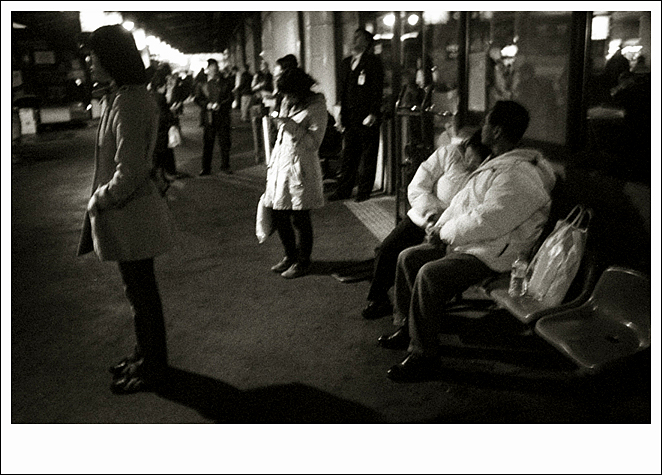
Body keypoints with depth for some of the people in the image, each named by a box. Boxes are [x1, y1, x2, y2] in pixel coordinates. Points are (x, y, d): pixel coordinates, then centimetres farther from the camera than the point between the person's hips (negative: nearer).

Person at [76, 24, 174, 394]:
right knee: (140, 290, 21)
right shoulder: (129, 96, 10)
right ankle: (147, 355, 38)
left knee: (141, 292, 5)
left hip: (130, 217, -10)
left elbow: (129, 172, -25)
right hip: (130, 214, 10)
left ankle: (153, 369, 22)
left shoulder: (128, 103, -22)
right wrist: (102, 196, 13)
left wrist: (99, 200, -11)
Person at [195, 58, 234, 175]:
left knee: (225, 143, 4)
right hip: (209, 118, 1)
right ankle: (206, 168, 10)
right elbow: (198, 99, 9)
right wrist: (207, 105, -10)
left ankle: (225, 166, 17)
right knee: (208, 144, 2)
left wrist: (220, 105, -14)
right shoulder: (203, 85, 8)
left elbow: (230, 98, 2)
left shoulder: (225, 83, 5)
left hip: (223, 117, -1)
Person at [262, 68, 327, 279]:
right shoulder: (288, 105, 12)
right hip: (280, 164, 7)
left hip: (300, 168, -7)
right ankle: (290, 256, 29)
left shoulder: (317, 106, -8)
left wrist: (291, 125, -20)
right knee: (278, 214, 10)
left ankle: (302, 262, 16)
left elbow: (314, 142, -13)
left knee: (300, 218, -1)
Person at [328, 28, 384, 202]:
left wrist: (373, 114, -15)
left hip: (367, 117, -6)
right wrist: (342, 113, 12)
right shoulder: (346, 63, 17)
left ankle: (364, 191, 9)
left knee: (368, 155, 1)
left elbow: (377, 90, -9)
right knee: (348, 154, 7)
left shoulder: (373, 62, -3)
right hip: (350, 116, 6)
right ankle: (344, 190, 13)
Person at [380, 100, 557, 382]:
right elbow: (463, 199, 16)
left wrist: (444, 232, -14)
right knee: (408, 258, 6)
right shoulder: (495, 163, 12)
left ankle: (423, 355, -17)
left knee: (429, 274, -29)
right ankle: (410, 328, 17)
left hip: (491, 256, -11)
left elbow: (484, 223, -28)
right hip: (466, 242, 11)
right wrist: (441, 226, 1)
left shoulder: (516, 176, -23)